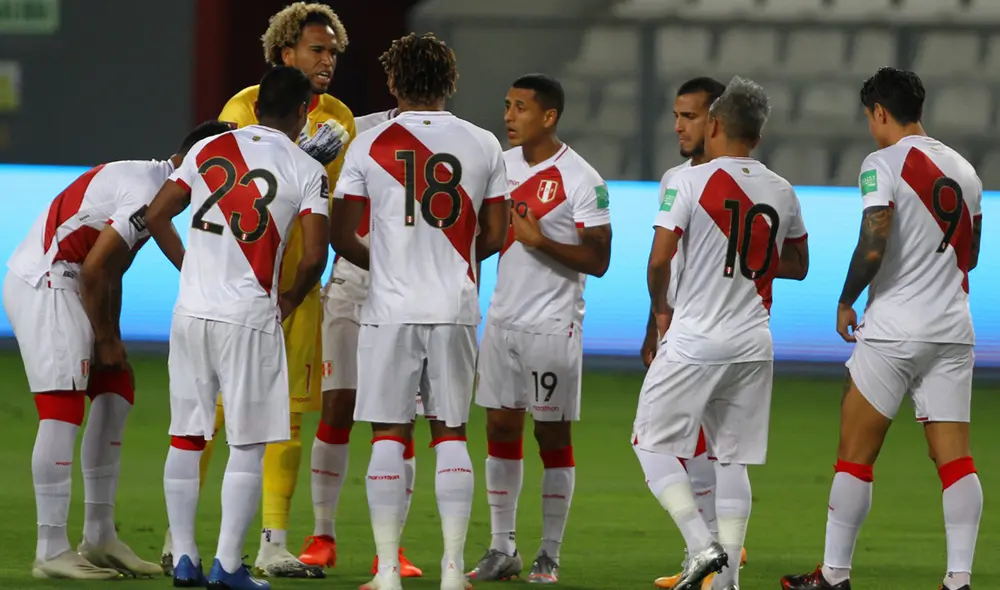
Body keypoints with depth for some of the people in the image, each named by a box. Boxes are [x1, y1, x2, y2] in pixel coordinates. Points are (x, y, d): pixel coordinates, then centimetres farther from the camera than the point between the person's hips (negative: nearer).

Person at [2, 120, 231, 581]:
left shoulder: (147, 179, 15)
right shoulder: (150, 193, -18)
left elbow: (110, 271, 16)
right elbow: (96, 270, -19)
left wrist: (111, 338, 11)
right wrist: (106, 340, -7)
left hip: (53, 281, 11)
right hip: (42, 285, -11)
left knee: (116, 392, 13)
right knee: (63, 410, -11)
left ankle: (99, 538, 16)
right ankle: (51, 552, -9)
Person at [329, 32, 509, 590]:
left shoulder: (370, 146, -3)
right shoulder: (483, 146, 3)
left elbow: (342, 236, -1)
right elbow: (494, 236, 7)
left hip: (392, 309, -2)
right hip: (457, 309, 2)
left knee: (390, 435, 3)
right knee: (451, 435, 8)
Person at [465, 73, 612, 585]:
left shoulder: (580, 179, -11)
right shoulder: (502, 164, 8)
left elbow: (598, 261, -13)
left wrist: (541, 241, -22)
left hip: (552, 325, -6)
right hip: (503, 317, 6)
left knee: (553, 434, 0)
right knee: (500, 427, 5)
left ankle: (550, 555, 6)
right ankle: (502, 549, 11)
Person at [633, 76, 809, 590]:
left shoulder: (690, 181, -9)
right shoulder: (782, 192, 8)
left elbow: (659, 258, -13)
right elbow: (797, 266, 19)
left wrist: (660, 310, 4)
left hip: (695, 340, -5)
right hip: (753, 344, 5)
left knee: (653, 443, 5)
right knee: (731, 457, 12)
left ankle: (701, 546, -10)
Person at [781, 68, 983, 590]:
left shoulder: (884, 163, -9)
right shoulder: (963, 170, 12)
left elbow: (873, 247, -18)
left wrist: (846, 301, -4)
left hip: (892, 330, -5)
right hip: (953, 329, 6)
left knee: (855, 454, 3)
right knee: (955, 458, 1)